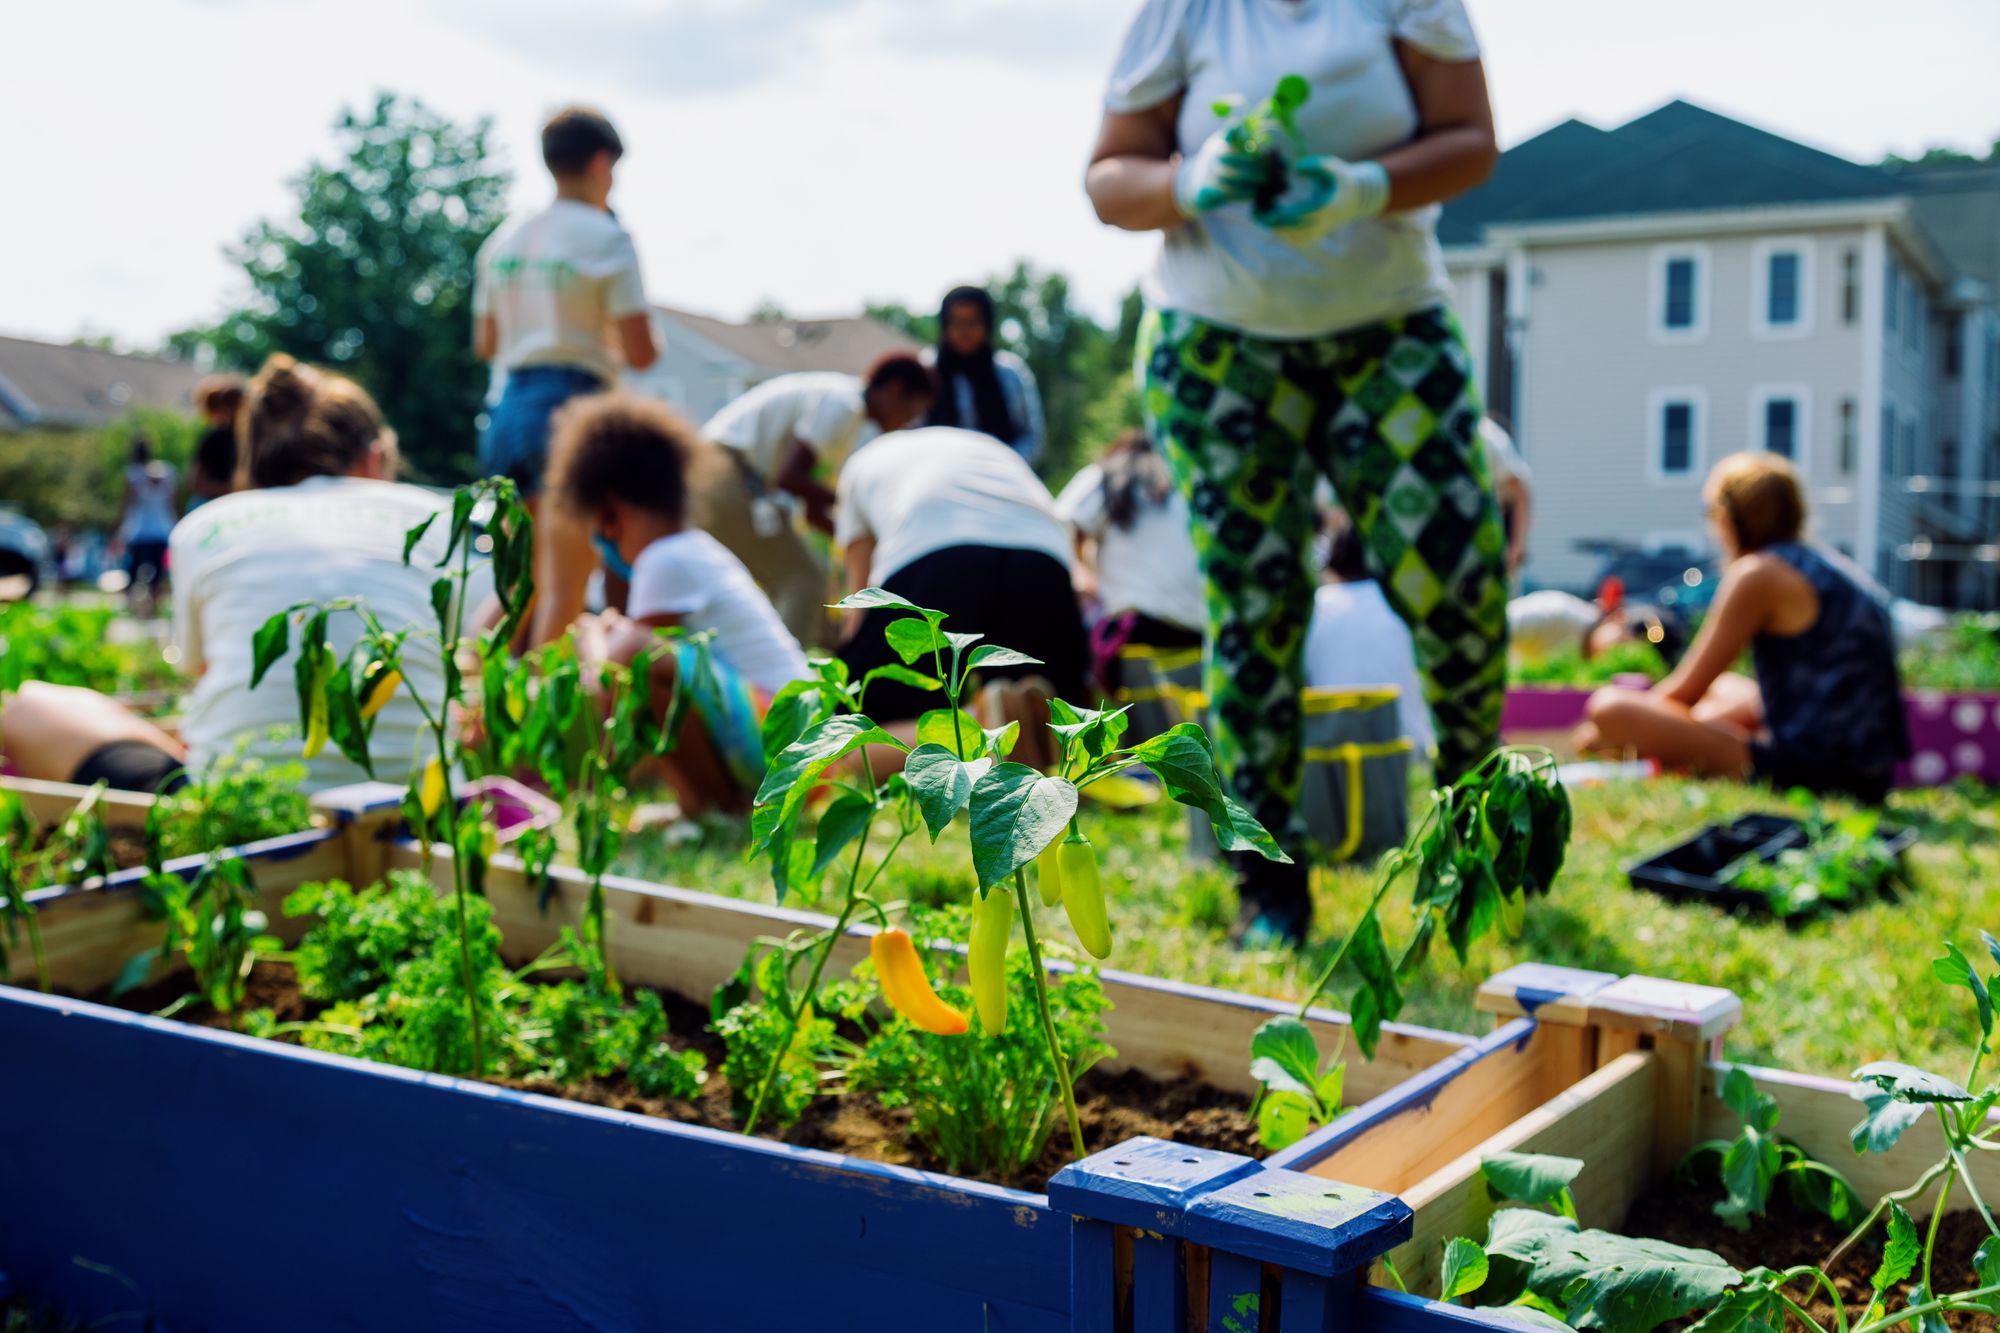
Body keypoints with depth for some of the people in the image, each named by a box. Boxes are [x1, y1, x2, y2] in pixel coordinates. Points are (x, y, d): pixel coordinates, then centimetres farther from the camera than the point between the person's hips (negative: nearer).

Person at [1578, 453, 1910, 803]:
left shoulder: (1758, 573, -10)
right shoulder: (1826, 564, 17)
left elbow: (1686, 691, -5)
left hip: (1812, 771, -10)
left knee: (1608, 707, -16)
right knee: (1721, 689, 36)